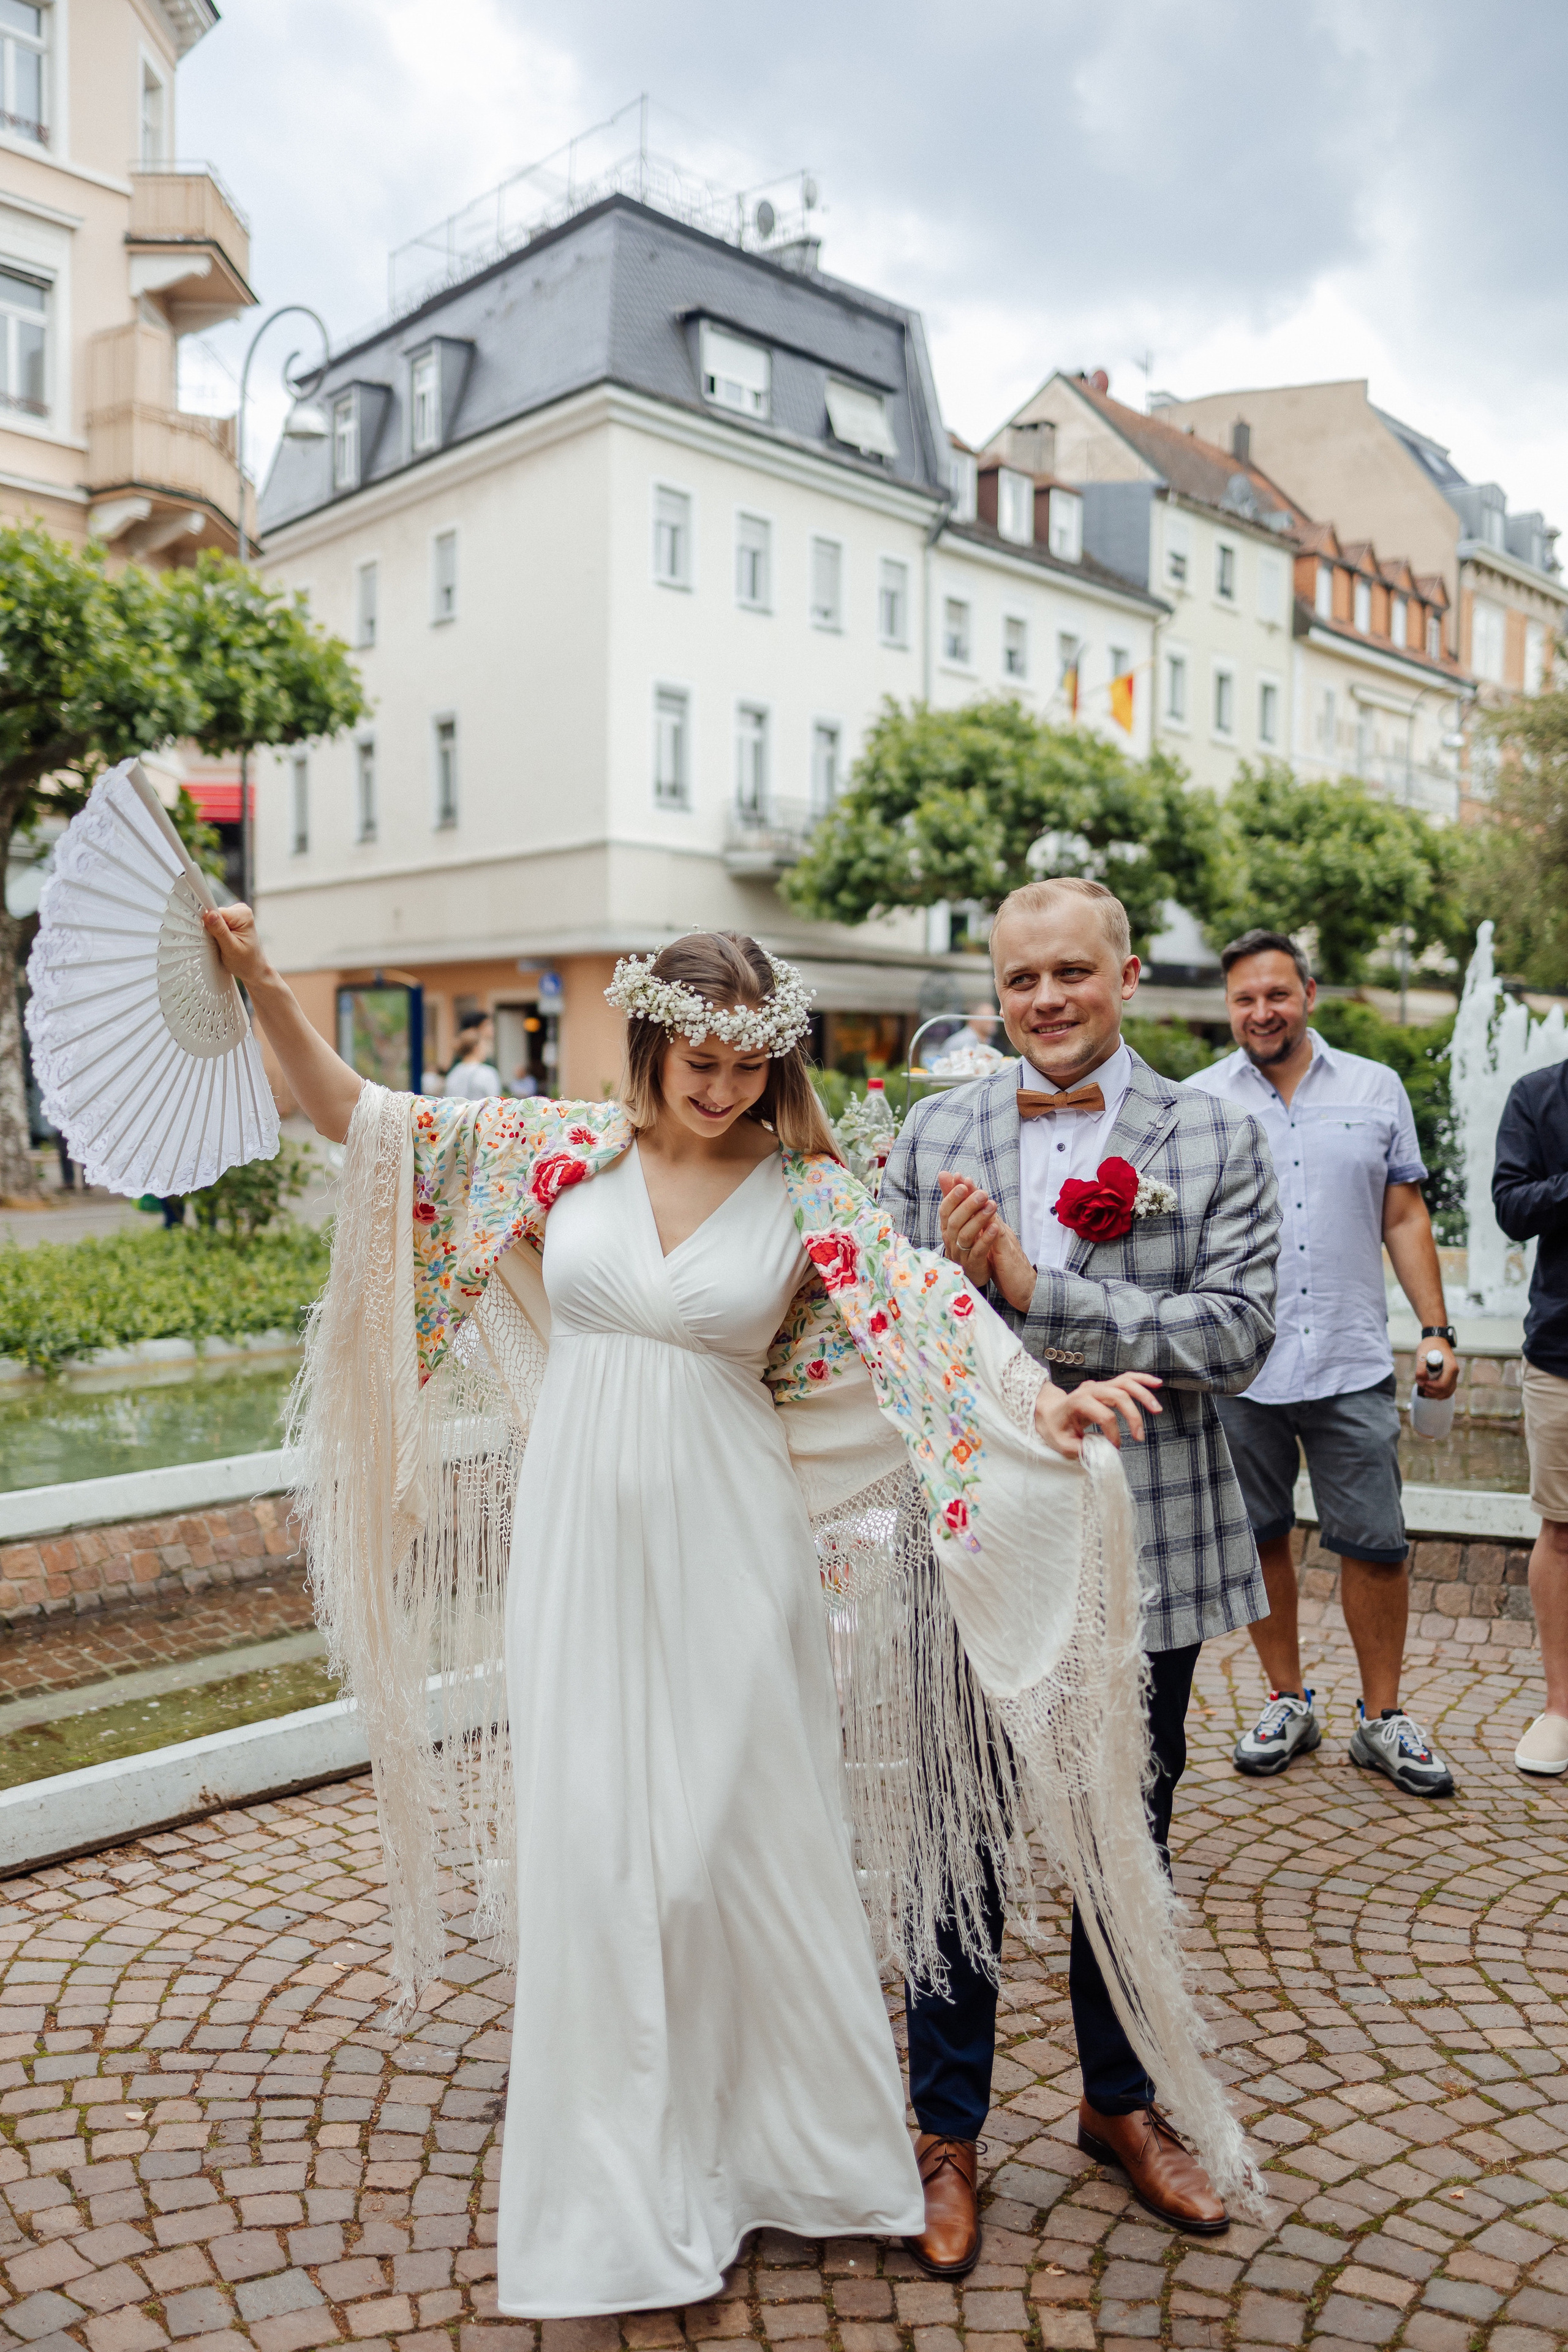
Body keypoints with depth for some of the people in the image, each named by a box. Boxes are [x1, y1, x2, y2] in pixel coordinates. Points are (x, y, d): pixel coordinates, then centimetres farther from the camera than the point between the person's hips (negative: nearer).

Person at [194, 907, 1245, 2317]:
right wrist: (262, 986, -7)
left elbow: (924, 1306, -13)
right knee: (595, 1842, 8)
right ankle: (624, 2191, 28)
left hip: (725, 1550, -1)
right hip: (581, 1537, 1)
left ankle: (782, 2140, 33)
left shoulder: (806, 1190, -2)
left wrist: (1045, 1401, -29)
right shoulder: (569, 1148, 1)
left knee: (750, 1836, 8)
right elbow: (364, 1120, 3)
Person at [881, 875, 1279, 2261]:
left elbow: (1238, 1334, -15)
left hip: (1141, 1553, 0)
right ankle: (948, 2130, 33)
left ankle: (1122, 2104, 43)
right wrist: (949, 1272, -20)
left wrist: (1034, 1287, -21)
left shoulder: (1218, 1140, -4)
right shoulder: (935, 1136, 0)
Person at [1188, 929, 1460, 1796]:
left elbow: (1404, 1218, 10)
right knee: (1259, 1537, 10)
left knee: (1375, 1545, 3)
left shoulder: (1376, 1089, 7)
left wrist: (1436, 1328, 3)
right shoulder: (1198, 1102, 4)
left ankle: (1382, 1717, 21)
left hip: (1352, 1364, 0)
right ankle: (1287, 1701, 28)